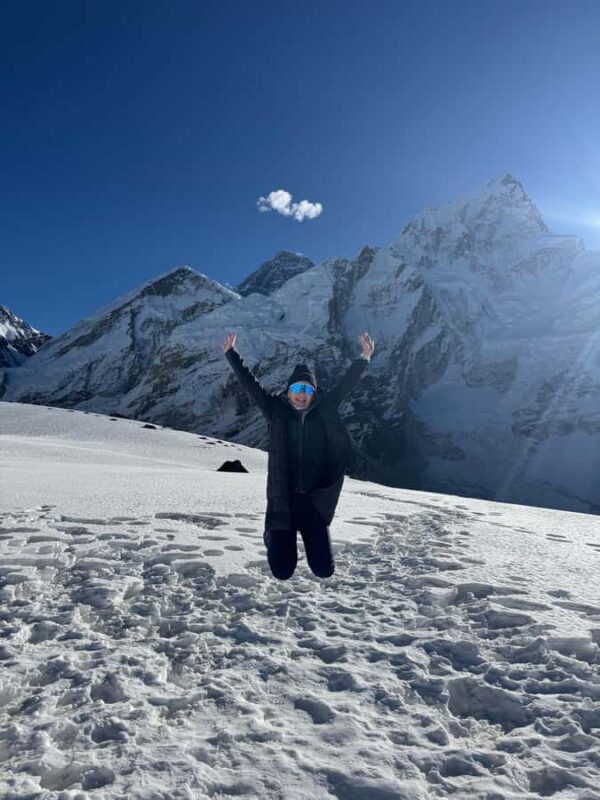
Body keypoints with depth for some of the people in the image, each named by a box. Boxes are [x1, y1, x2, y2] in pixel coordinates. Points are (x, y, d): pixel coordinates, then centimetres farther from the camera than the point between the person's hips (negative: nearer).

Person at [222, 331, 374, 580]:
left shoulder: (325, 410, 3)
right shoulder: (276, 411, 0)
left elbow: (346, 385, 2)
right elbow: (250, 384, 0)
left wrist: (363, 358, -4)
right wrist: (231, 353, -1)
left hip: (315, 504, 1)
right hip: (282, 503, -1)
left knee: (324, 570, 3)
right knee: (282, 572, 2)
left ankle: (312, 542, 39)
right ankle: (273, 539, 38)